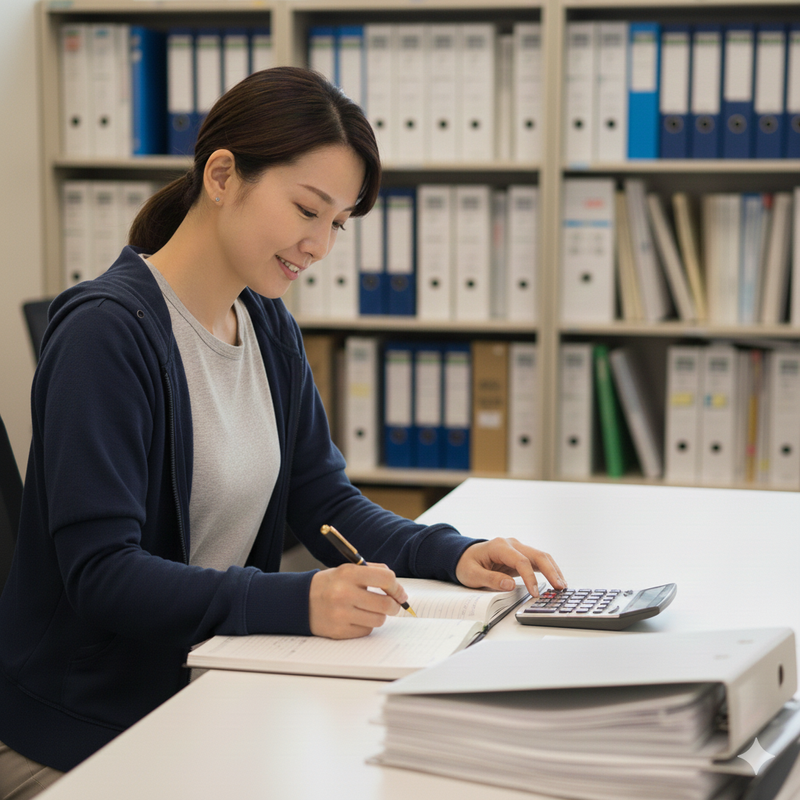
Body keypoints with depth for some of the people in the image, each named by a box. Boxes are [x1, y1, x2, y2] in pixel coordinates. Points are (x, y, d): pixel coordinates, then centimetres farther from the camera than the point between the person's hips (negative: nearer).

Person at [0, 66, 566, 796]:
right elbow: (100, 573, -24)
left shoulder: (270, 327, 8)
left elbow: (325, 499, 12)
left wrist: (451, 554, -6)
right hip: (86, 732, -8)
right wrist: (299, 601, -35)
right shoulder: (108, 332, -18)